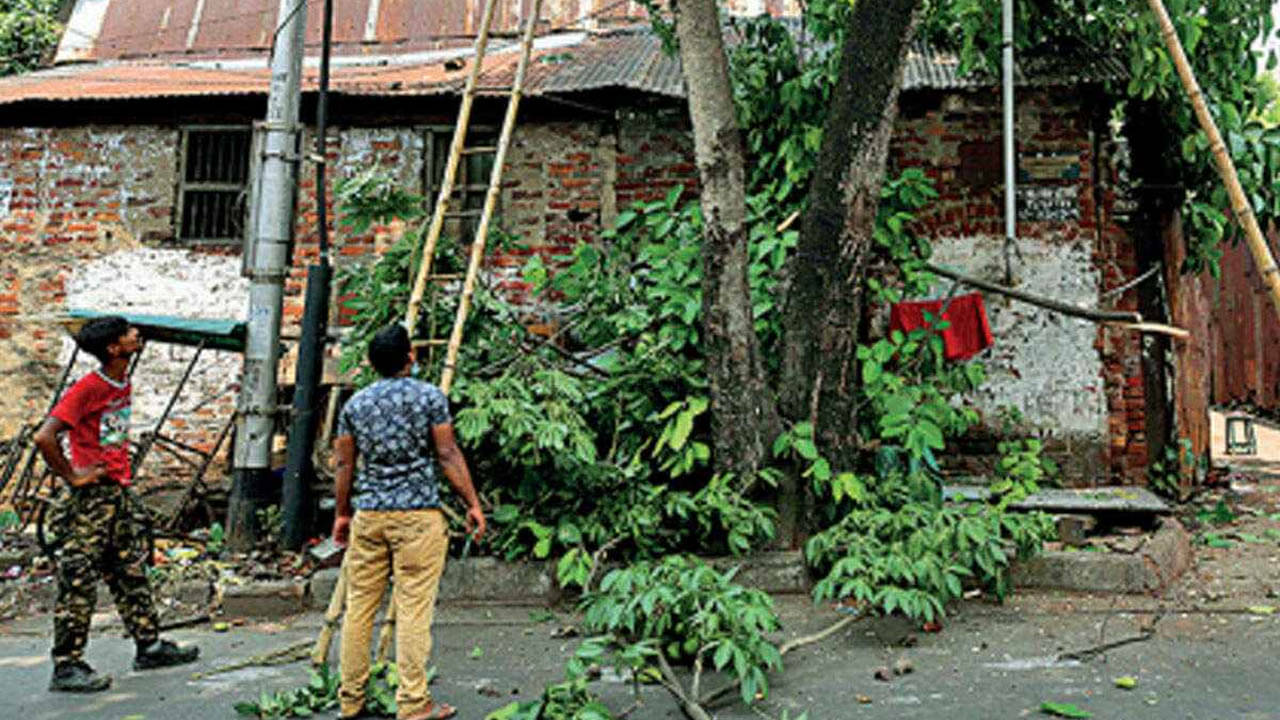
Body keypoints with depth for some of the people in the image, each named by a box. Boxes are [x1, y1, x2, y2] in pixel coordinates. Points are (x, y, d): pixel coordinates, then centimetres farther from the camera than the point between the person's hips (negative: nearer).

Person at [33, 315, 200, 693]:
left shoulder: (123, 384, 10)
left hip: (119, 494, 9)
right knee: (79, 584, -2)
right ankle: (67, 667, 7)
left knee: (131, 574, 15)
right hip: (90, 501, -9)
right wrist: (72, 476, -17)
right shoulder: (87, 388, -17)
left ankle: (149, 646, 25)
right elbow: (44, 437, -24)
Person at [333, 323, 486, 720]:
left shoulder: (355, 404, 9)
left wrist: (341, 514, 20)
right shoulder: (430, 396, -3)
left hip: (368, 515, 4)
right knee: (414, 608, -2)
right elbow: (448, 455, -5)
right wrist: (473, 504, 0)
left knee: (359, 605, 11)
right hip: (418, 514, -4)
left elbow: (343, 464, 11)